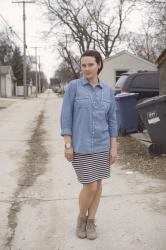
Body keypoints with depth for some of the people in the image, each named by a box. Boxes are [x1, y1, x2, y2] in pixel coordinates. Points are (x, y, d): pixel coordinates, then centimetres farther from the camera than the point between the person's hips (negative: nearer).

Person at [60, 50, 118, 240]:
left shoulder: (107, 90, 3)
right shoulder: (73, 86, -6)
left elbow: (112, 120, 5)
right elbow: (66, 116, -7)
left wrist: (113, 146, 0)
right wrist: (67, 144, -12)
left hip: (101, 144, 4)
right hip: (80, 145, -3)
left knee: (97, 183, 9)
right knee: (90, 186, -5)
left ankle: (91, 221, 27)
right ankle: (81, 217, 23)